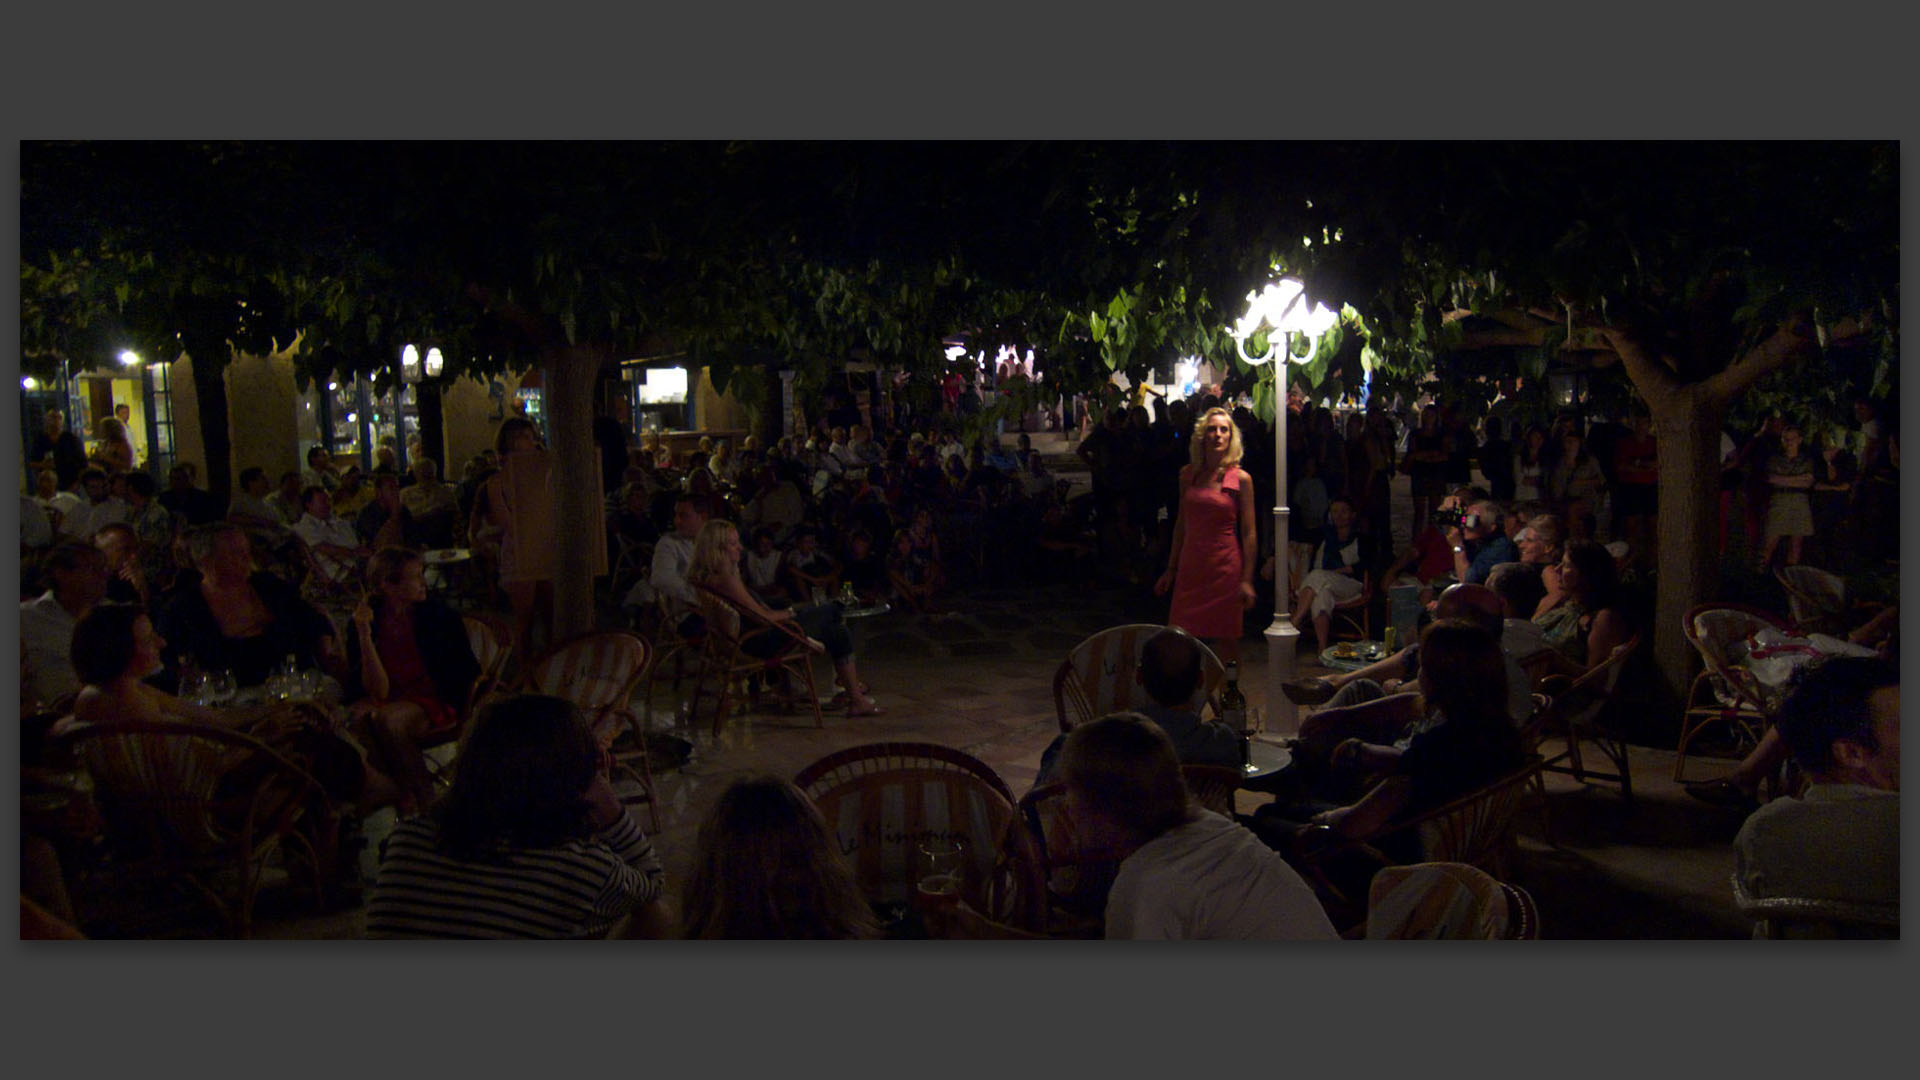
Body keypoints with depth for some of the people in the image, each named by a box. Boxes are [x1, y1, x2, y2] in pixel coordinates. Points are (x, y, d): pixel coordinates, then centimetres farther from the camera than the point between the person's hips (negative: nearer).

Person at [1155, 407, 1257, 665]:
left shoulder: (1241, 479, -3)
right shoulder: (1188, 475, 7)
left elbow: (1249, 533, -4)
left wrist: (1247, 579, -10)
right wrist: (1171, 570, 14)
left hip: (1225, 567, -3)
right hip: (1191, 567, 3)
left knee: (1226, 640, 3)